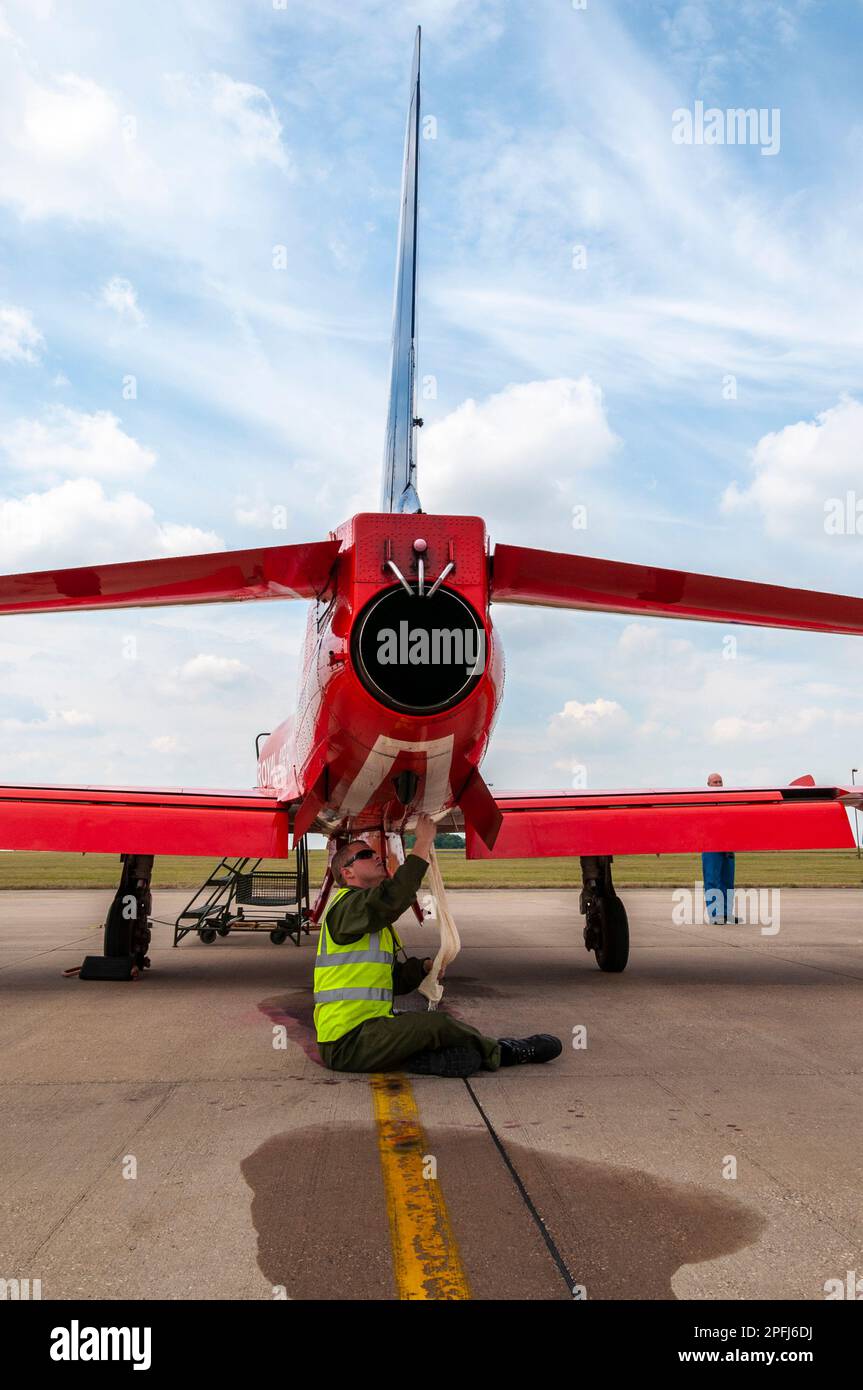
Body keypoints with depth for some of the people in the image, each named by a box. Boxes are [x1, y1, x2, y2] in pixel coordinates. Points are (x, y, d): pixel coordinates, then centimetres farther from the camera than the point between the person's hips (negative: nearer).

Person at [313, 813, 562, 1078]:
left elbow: (395, 981, 23)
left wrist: (424, 967, 2)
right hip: (346, 1041, -10)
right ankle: (503, 1052, 0)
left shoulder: (377, 923, 21)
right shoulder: (347, 904, -10)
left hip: (370, 1027, 10)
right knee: (435, 1024, -18)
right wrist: (423, 843, -22)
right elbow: (393, 898, -30)